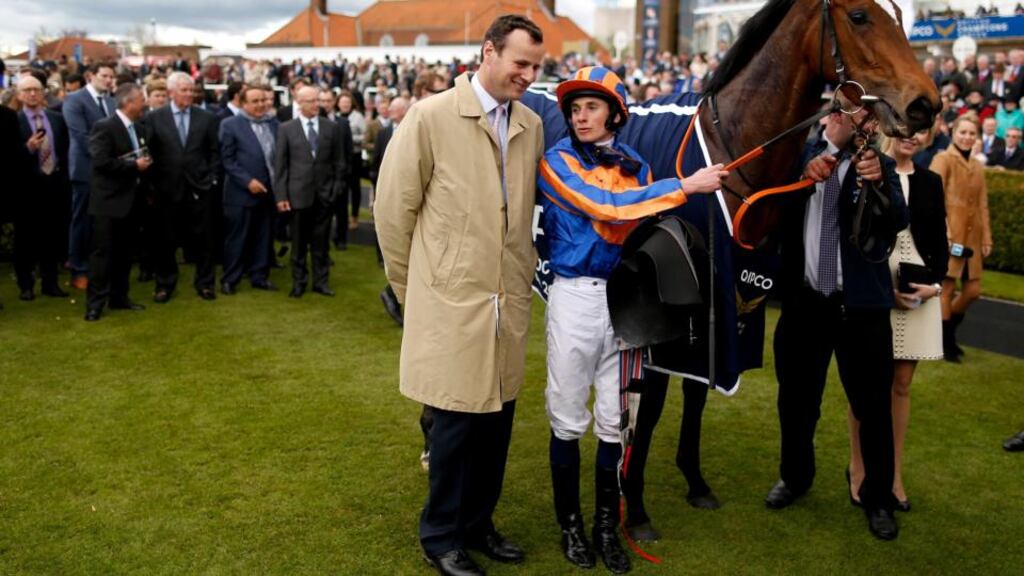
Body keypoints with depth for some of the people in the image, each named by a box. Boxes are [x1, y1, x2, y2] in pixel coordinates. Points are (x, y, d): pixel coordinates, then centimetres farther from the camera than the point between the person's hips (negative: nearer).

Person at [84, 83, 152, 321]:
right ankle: (94, 303, 0)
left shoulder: (139, 128, 10)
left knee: (124, 252, 13)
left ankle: (119, 297, 22)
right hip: (109, 200, -7)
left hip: (130, 199, 7)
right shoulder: (104, 127, -13)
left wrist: (145, 164, -5)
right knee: (103, 251, -4)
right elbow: (101, 161, -23)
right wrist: (134, 165, -17)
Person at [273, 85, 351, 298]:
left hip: (325, 194, 1)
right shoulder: (286, 129, 0)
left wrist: (337, 187, 1)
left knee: (321, 241, 8)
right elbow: (280, 164, -1)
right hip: (298, 193, -1)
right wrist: (281, 196, -6)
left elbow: (339, 161, 7)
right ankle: (299, 281, 18)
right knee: (299, 242, 7)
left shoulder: (331, 127, 4)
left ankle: (320, 281, 18)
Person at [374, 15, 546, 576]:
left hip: (510, 303, 5)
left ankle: (477, 523, 32)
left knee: (497, 419, 12)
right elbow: (392, 207, -4)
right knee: (457, 421, 4)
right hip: (452, 302, -5)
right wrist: (411, 288, 2)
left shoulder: (532, 126, 5)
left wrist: (522, 277, 14)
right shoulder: (431, 116, -9)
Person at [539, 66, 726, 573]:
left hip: (625, 297, 3)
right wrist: (684, 185, -20)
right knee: (568, 417, 4)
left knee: (616, 418, 8)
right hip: (575, 297, -3)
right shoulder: (557, 161, -4)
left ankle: (607, 524, 21)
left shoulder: (636, 166, 9)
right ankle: (569, 523, 20)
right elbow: (603, 208, -19)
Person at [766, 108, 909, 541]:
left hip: (860, 303, -1)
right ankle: (795, 477, 37)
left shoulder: (879, 164, 1)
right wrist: (804, 177, -27)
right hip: (804, 299, 1)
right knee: (796, 397, 15)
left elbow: (898, 221, -14)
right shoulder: (800, 156, 3)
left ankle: (878, 499, 21)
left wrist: (879, 182, -33)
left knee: (873, 404, 4)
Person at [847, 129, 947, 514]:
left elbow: (940, 243, 11)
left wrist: (935, 284, -8)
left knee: (901, 384, 8)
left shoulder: (931, 182, 10)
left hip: (919, 294, 3)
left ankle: (894, 473, 18)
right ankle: (858, 468, 17)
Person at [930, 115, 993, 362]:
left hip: (971, 237, 7)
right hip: (949, 236, -7)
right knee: (946, 288, -1)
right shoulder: (943, 159, -5)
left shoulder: (978, 167, 16)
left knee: (973, 290, 8)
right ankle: (943, 342, 11)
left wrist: (986, 238, 12)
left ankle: (948, 331, 29)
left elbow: (982, 205, 18)